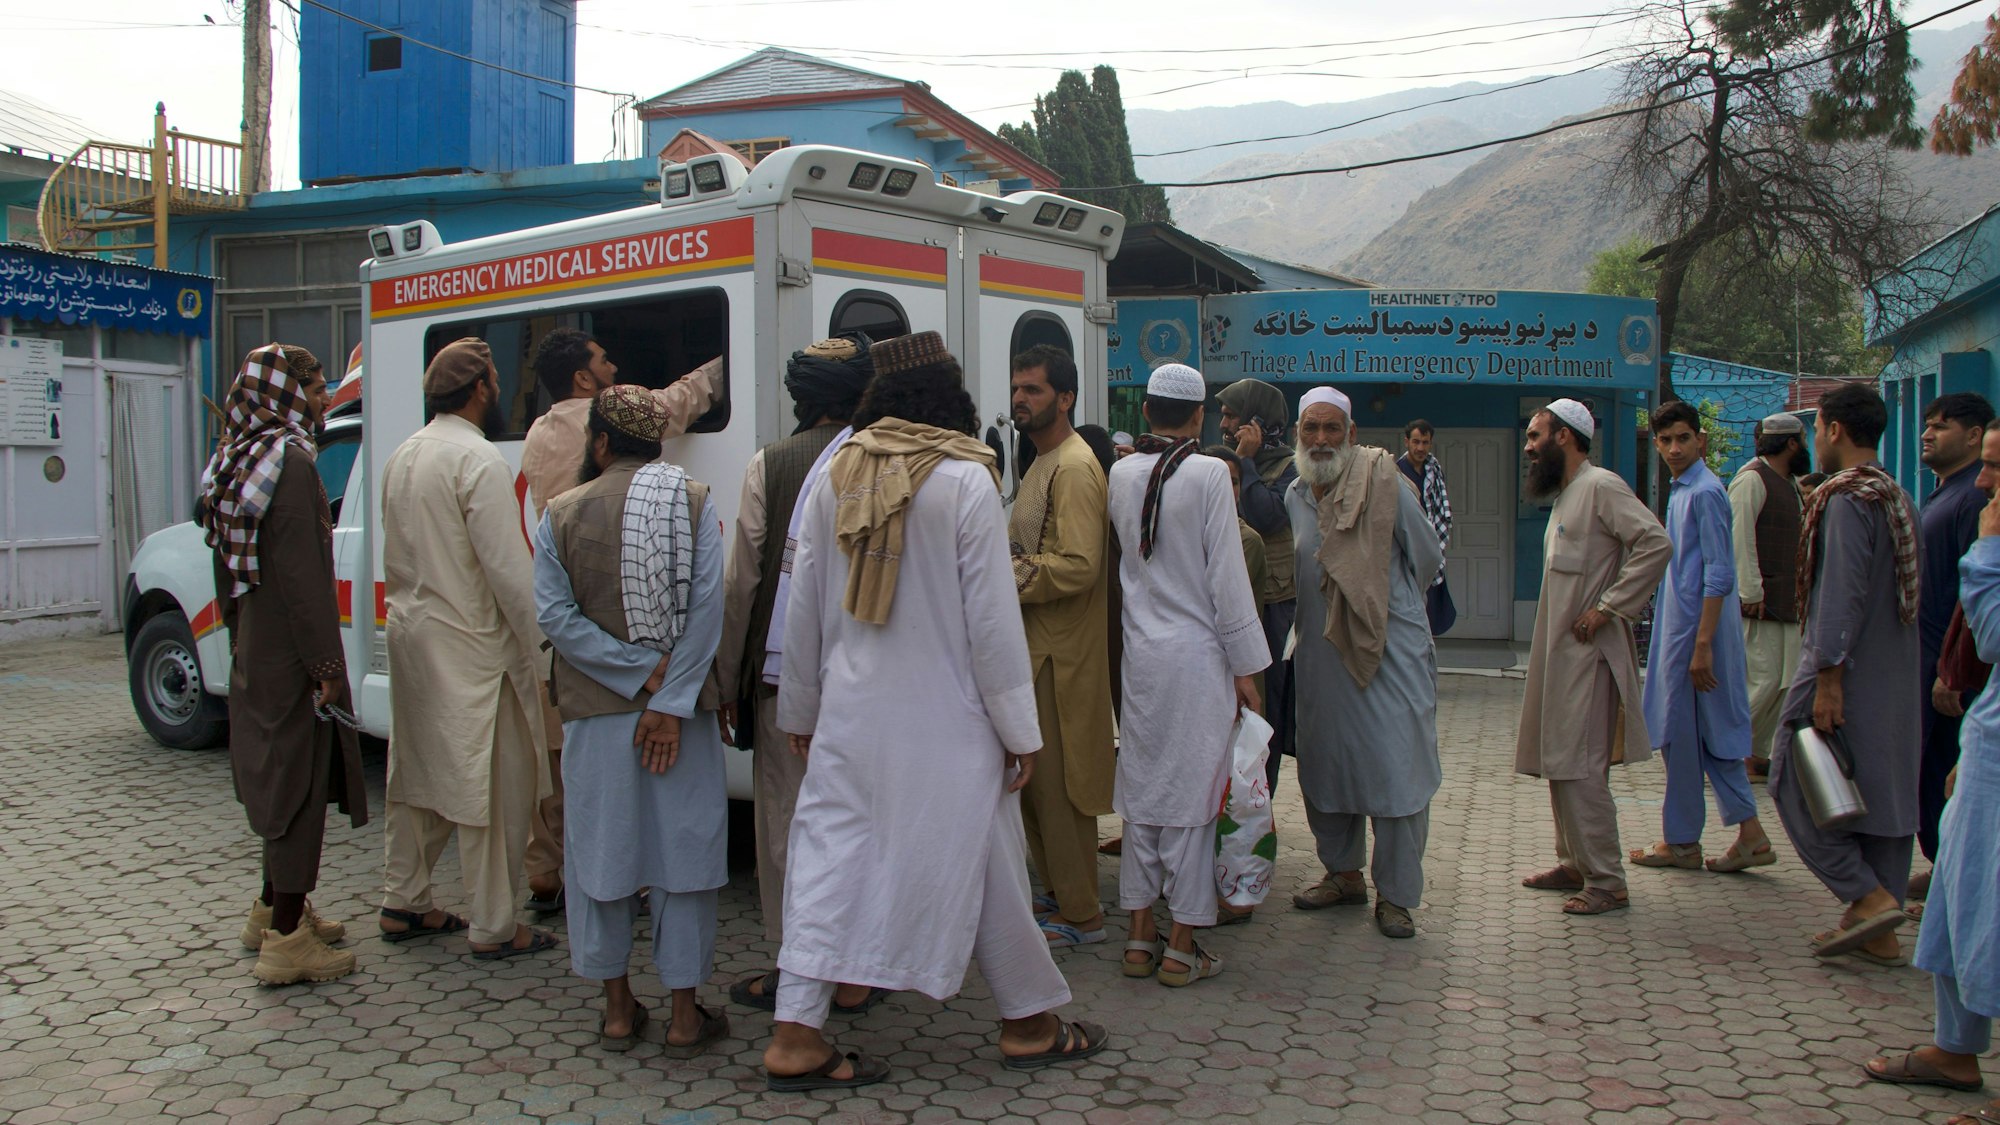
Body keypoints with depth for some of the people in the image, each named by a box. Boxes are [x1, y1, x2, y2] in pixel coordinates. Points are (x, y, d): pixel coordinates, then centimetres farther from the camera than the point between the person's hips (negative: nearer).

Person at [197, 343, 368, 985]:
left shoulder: (237, 460, 12)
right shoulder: (290, 459, -17)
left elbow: (227, 566, 17)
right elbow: (300, 572, -22)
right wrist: (327, 663, -20)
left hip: (256, 655, 10)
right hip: (292, 659, -10)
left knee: (277, 780, 20)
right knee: (299, 783, -3)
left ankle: (273, 910, 33)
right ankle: (287, 941, 4)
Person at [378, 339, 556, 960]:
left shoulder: (404, 455, 11)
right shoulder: (477, 459, -17)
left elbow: (394, 556, 17)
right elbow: (507, 567, -20)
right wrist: (536, 643, -13)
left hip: (411, 635, 9)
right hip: (468, 646, -9)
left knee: (417, 775, 18)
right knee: (492, 783, -1)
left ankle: (404, 903, 28)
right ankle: (494, 927, 6)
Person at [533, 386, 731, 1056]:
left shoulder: (562, 515, -1)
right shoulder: (694, 504, -3)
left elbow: (554, 616, -9)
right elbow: (707, 608, -12)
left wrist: (644, 671, -10)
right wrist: (669, 700, -13)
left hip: (595, 711, 1)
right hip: (682, 709, 0)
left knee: (601, 850, 12)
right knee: (684, 849, 7)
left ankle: (618, 1009, 22)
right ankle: (685, 1015, 13)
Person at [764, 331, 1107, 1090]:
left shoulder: (836, 477, 2)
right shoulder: (966, 479, -12)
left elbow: (803, 607, 7)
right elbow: (992, 616, -12)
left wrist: (800, 708, 18)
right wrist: (1019, 728, -4)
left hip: (848, 711, 4)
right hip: (942, 717, -4)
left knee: (830, 857, 7)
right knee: (979, 861, 9)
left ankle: (796, 1034, 7)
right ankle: (1028, 1021, 25)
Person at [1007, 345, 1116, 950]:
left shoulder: (1074, 468, -15)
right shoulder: (1042, 464, 18)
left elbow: (1078, 565, -24)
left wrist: (1007, 582, -18)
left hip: (1062, 651, -10)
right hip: (1036, 644, 10)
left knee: (1055, 782, -4)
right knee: (1034, 776, 16)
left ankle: (1080, 915, 7)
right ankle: (1062, 892, 28)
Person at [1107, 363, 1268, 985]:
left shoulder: (1120, 474, 3)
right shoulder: (1208, 474, -11)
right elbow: (1227, 577, -10)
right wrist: (1245, 666, -4)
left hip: (1140, 653, 5)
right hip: (1197, 654, -5)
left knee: (1142, 792, 11)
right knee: (1192, 795, 2)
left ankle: (1141, 935, 19)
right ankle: (1182, 948, 9)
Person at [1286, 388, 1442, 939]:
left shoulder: (1384, 484, -8)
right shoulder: (1294, 497, 7)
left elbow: (1428, 557, 3)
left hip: (1391, 652, -5)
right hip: (1321, 656, 5)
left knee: (1397, 770, -3)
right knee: (1326, 766, 13)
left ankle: (1396, 894, 9)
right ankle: (1343, 873, 30)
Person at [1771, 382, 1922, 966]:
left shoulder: (1846, 498, -15)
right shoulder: (1900, 498, 14)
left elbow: (1842, 594, -22)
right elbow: (1906, 592, 17)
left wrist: (1828, 678, -21)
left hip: (1846, 671, -9)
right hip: (1896, 675, 9)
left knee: (1796, 784, 0)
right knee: (1883, 791, 11)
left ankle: (1867, 896, -5)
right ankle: (1880, 930, 16)